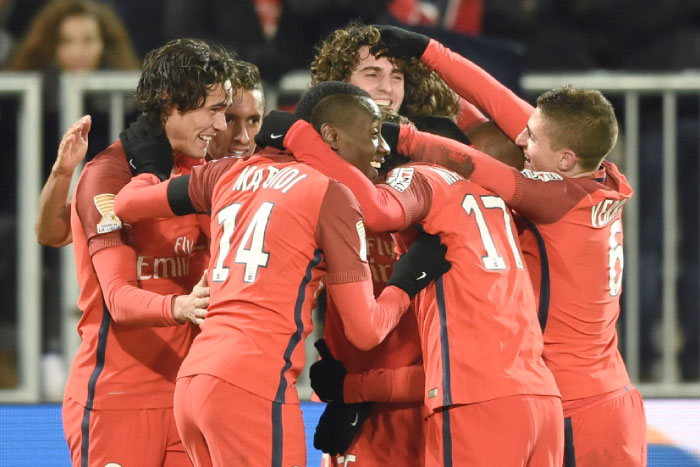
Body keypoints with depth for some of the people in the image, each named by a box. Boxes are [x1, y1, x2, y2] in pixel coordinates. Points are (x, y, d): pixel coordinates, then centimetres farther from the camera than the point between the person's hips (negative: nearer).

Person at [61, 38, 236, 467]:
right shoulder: (107, 175, -11)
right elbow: (119, 298, -21)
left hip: (181, 394, 7)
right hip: (115, 399, -7)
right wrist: (179, 307, -40)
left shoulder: (196, 173, 13)